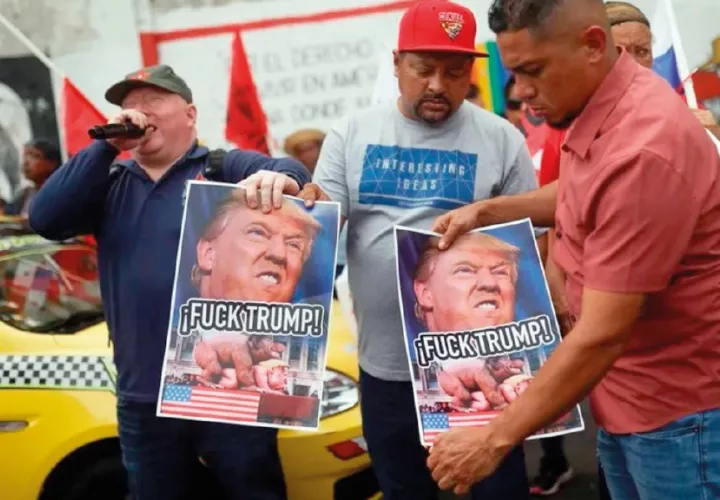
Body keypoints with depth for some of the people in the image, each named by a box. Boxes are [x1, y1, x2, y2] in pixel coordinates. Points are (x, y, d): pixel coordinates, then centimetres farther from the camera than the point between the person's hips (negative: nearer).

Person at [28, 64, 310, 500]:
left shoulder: (226, 168, -1)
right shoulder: (112, 186, 12)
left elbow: (291, 171, -18)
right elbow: (45, 219, -2)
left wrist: (279, 178, -43)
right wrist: (107, 146, -8)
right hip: (143, 399, 5)